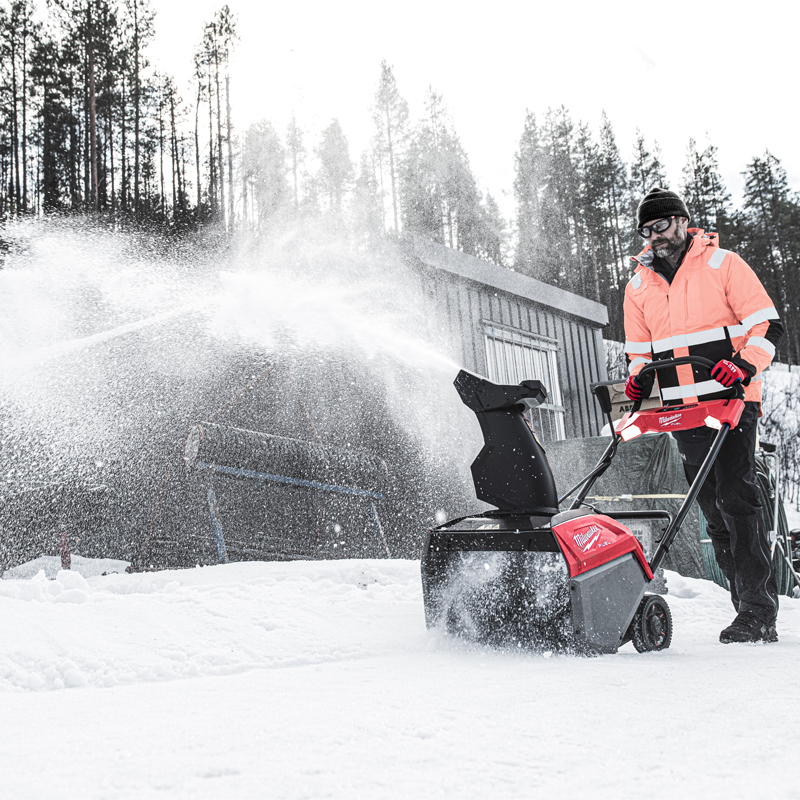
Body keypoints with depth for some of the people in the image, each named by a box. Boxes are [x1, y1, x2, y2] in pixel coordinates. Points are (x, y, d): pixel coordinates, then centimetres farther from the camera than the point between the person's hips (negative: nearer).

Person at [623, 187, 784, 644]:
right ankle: (750, 609, 11)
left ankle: (759, 612, -6)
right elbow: (639, 351, 23)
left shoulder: (722, 264, 2)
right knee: (714, 512, 4)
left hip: (731, 402, -4)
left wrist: (745, 366, -16)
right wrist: (638, 381, 4)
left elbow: (767, 324, 0)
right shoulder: (638, 285, 14)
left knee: (737, 499, -12)